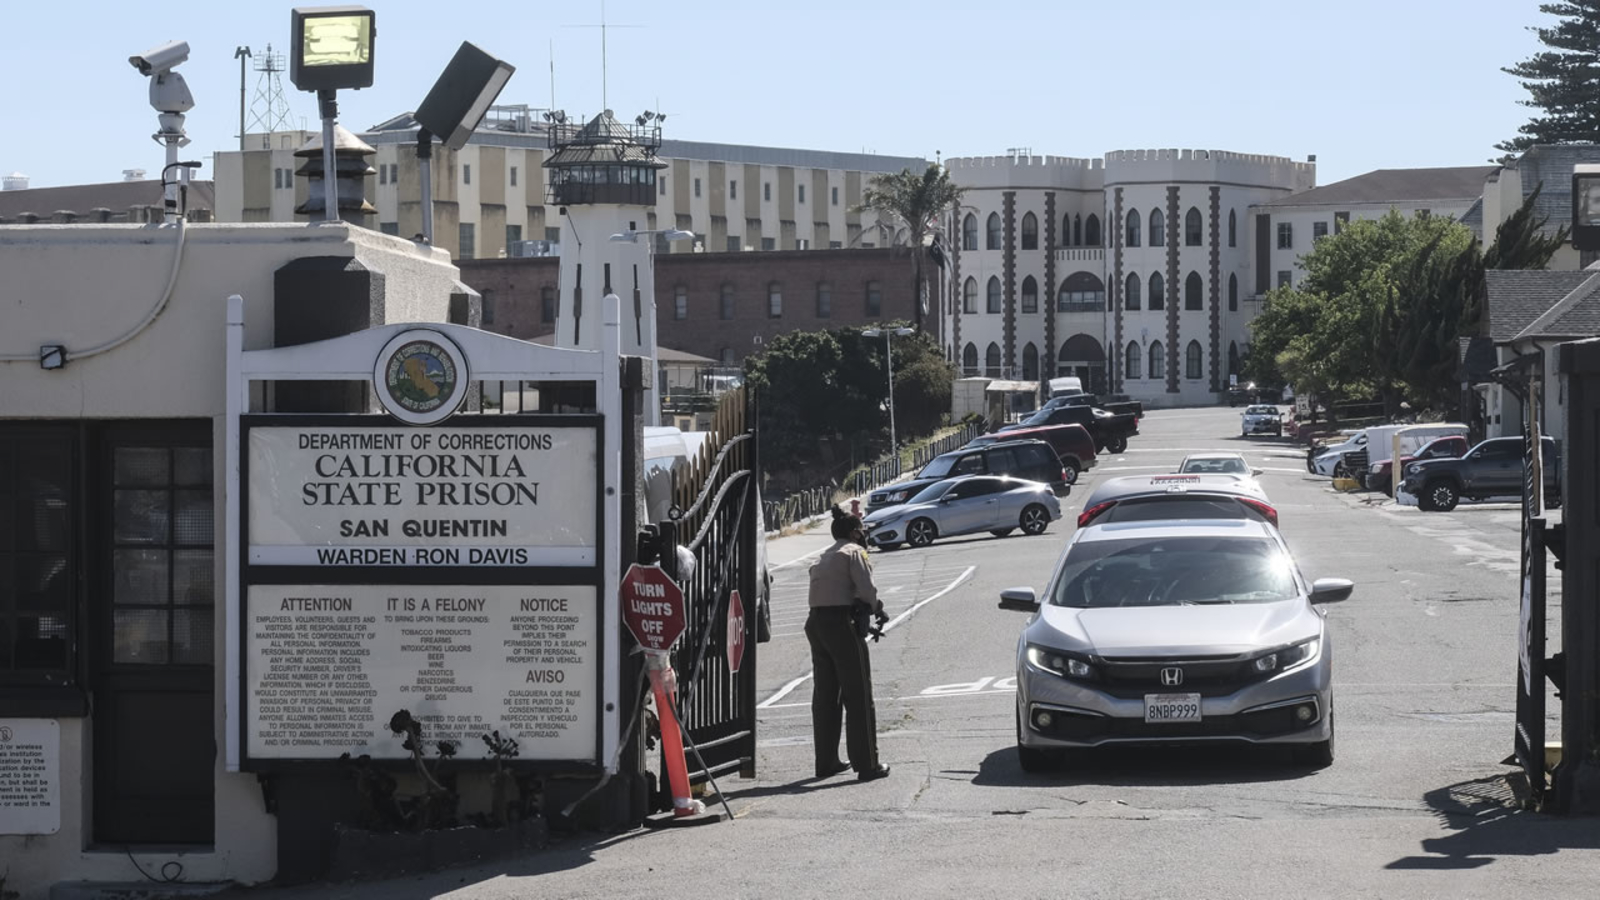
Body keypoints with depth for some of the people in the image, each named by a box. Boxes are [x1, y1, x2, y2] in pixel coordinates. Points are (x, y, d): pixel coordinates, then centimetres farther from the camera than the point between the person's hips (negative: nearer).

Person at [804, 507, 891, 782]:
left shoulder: (823, 557, 22)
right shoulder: (854, 552, -2)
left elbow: (827, 590, 10)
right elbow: (866, 590, -13)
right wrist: (877, 608, 6)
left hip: (815, 622, 8)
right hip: (841, 623, -8)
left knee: (824, 695, 15)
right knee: (858, 696, -3)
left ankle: (826, 762, 19)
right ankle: (867, 764, -3)